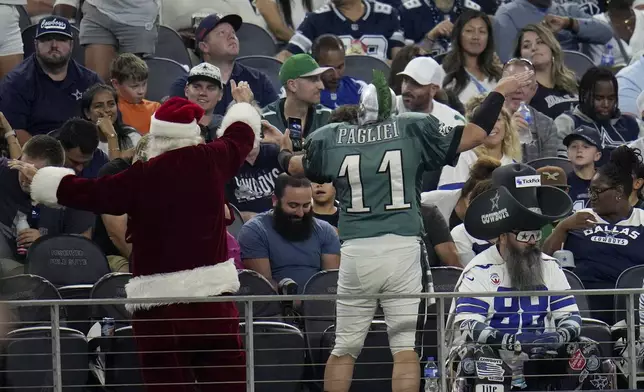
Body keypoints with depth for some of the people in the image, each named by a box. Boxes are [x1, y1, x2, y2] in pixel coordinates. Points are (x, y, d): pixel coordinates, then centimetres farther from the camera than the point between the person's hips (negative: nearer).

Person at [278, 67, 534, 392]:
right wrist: (499, 93, 17)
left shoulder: (330, 139, 4)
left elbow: (296, 166, 25)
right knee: (405, 346, 0)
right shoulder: (413, 130, -1)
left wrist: (284, 154, 48)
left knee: (344, 348, 12)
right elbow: (473, 135, 4)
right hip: (402, 247, -1)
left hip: (356, 252, 1)